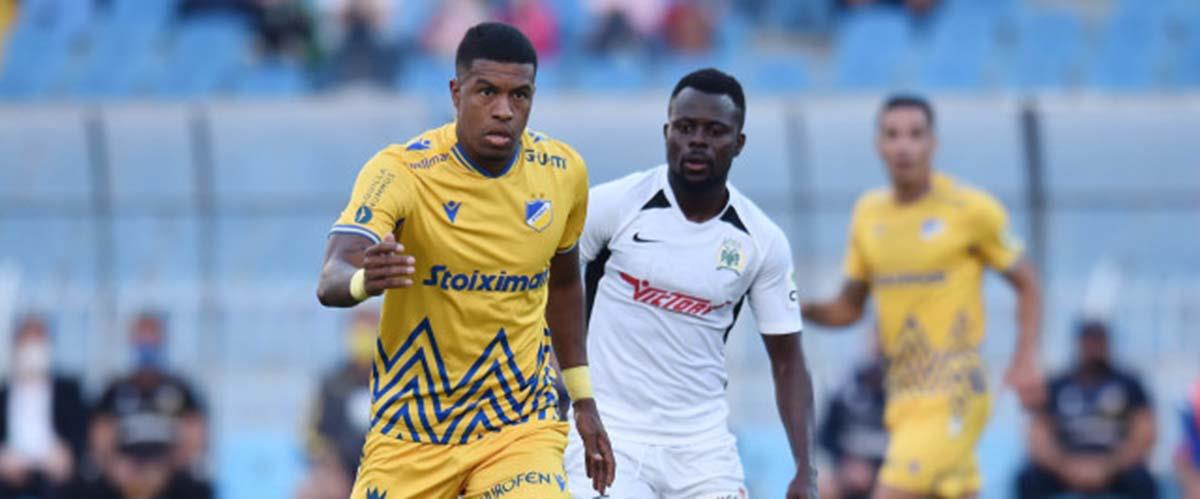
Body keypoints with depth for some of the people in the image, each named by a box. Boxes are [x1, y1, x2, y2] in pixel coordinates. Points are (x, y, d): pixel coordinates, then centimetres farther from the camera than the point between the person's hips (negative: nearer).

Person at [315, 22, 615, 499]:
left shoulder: (564, 172, -4)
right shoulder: (400, 173, -18)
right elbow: (330, 280, -32)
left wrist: (583, 400, 17)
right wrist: (363, 280, -56)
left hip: (520, 424, 2)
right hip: (409, 435, -1)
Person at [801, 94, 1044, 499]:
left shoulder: (970, 210, -6)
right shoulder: (868, 214, 10)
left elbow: (1026, 284, 3)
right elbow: (849, 307, 17)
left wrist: (1026, 360, -10)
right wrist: (803, 310, -4)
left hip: (952, 393, -6)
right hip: (902, 396, 6)